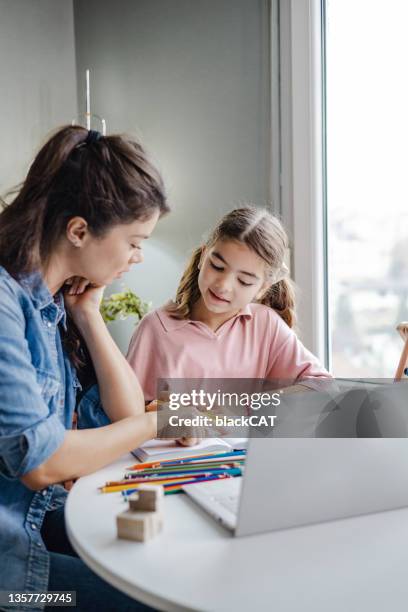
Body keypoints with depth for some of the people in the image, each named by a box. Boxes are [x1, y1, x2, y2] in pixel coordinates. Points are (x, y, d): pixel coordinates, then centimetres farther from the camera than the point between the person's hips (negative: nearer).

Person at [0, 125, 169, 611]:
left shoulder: (60, 298, 2)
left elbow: (124, 413, 3)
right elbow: (40, 461, -23)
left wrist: (88, 312, -5)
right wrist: (155, 422, -10)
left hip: (40, 512, 7)